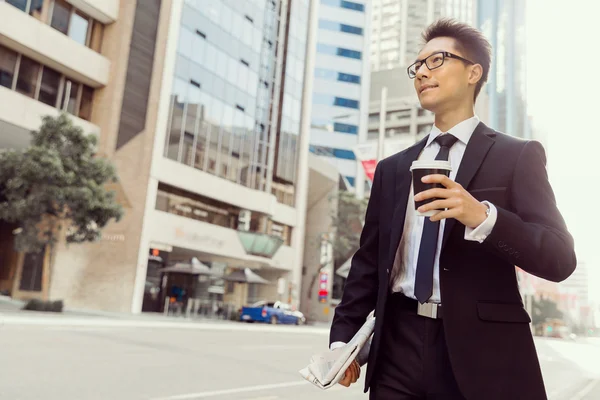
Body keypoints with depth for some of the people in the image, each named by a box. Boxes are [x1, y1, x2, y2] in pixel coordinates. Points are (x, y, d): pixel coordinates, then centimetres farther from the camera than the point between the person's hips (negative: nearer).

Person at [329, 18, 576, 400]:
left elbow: (560, 259, -6)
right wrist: (343, 335, 3)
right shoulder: (393, 168, 12)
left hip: (480, 351, -3)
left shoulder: (518, 155, 1)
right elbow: (368, 261, 10)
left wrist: (484, 217, -21)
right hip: (398, 347, 3)